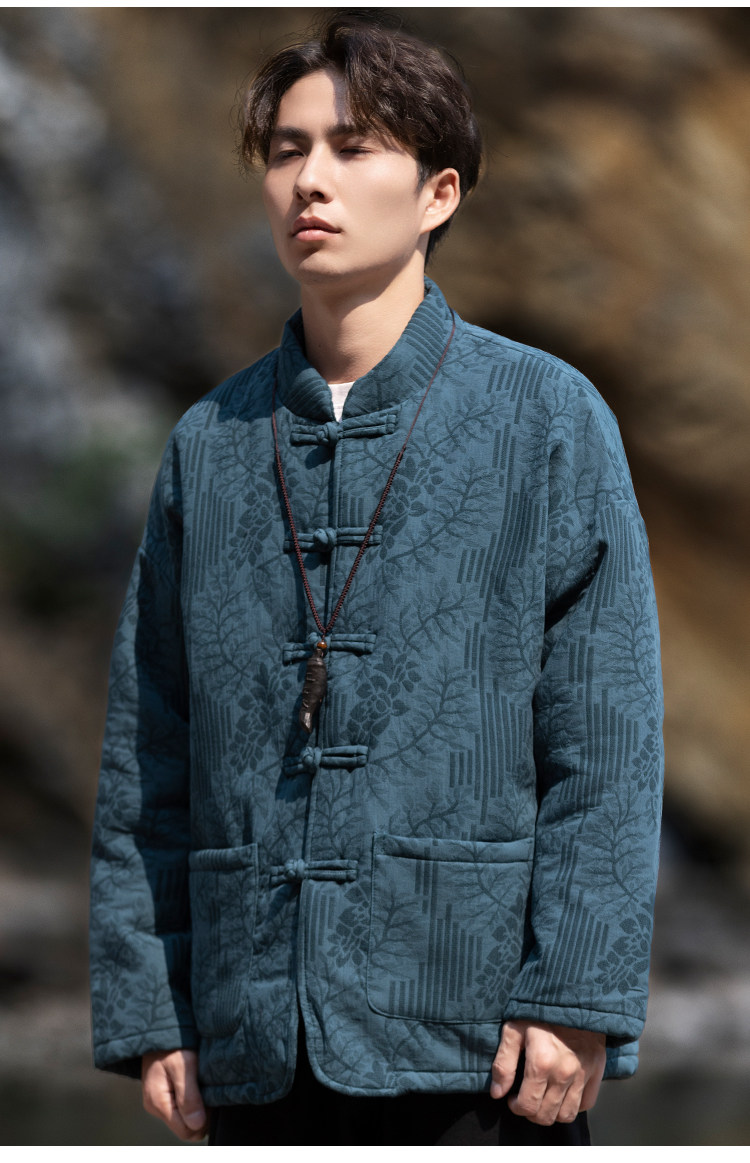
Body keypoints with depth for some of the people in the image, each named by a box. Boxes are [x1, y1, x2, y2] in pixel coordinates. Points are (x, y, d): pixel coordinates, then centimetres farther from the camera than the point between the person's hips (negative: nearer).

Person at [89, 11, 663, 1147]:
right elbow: (144, 759, 12)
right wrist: (145, 1007, 5)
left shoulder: (548, 417, 1)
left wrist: (573, 1000, -12)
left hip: (476, 1048, -3)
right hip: (256, 1043, 4)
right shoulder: (209, 446, 11)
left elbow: (606, 742, -4)